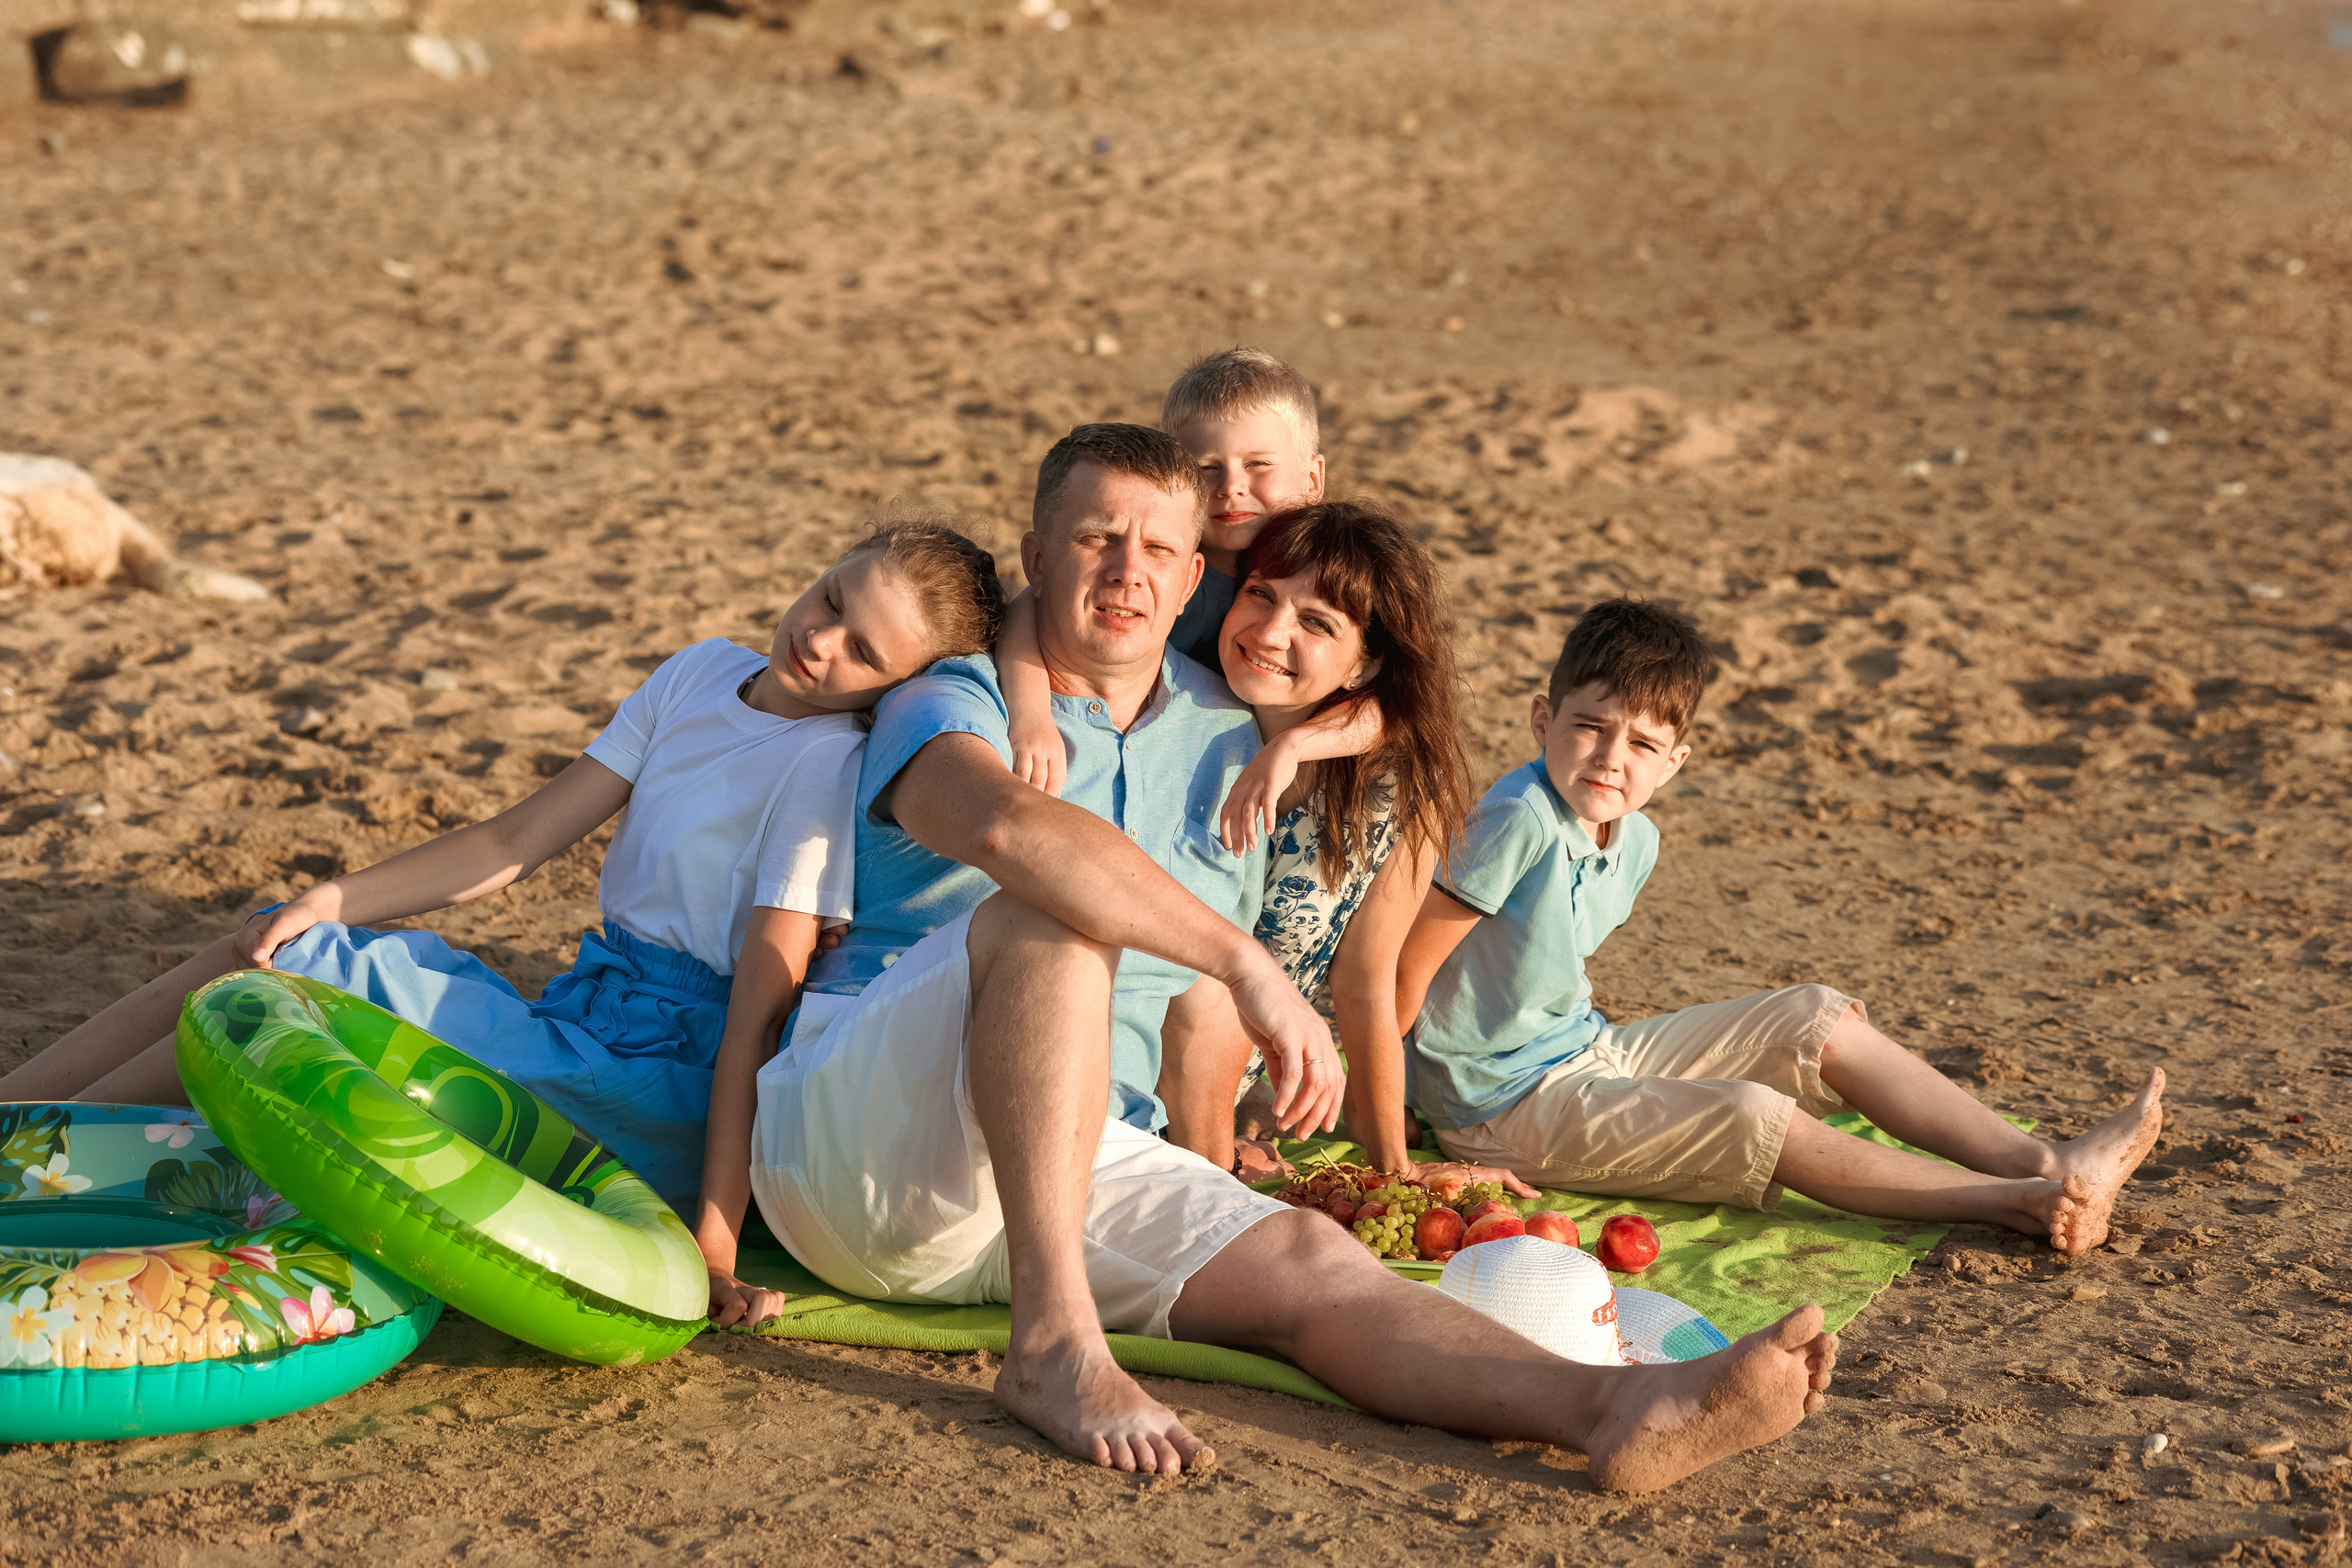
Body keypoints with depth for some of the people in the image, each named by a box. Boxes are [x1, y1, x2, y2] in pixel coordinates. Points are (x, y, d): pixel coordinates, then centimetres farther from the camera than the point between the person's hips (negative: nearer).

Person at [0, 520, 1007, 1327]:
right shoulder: (704, 673, 8)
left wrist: (715, 1232, -24)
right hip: (583, 1017, 8)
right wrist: (329, 903, 1)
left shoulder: (828, 763, -14)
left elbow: (760, 1009, -19)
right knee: (259, 956, 2)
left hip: (654, 1088, -8)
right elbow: (518, 843, 9)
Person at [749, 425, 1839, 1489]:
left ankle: (1610, 1408, -43)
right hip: (849, 1133, -5)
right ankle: (1055, 1342, -36)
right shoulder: (950, 703, -2)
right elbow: (1008, 825, -28)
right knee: (1049, 918, -32)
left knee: (1307, 1262, -21)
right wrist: (1248, 962, -32)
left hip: (1074, 1165, 5)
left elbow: (1204, 1003, 27)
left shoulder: (1228, 747, 16)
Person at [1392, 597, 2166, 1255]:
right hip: (1504, 1105, -10)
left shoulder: (1635, 840, 2)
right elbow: (1402, 971, -23)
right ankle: (2017, 1203, -23)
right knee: (1752, 1118, -25)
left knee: (1818, 1017, 3)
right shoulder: (1520, 822, -26)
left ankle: (2039, 1160, -3)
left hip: (1590, 1053, 10)